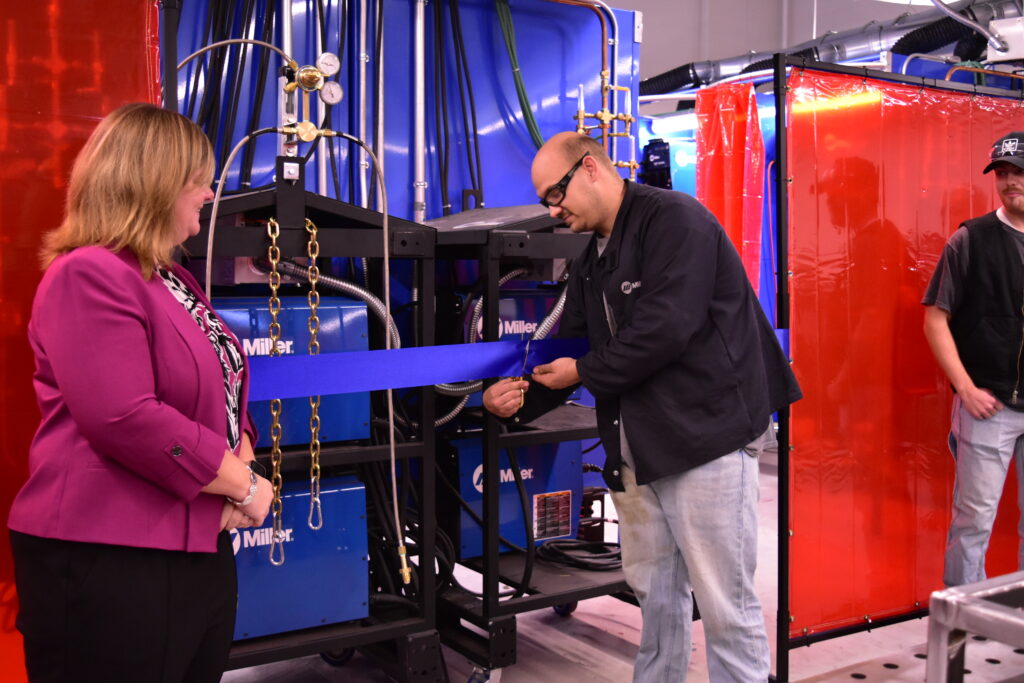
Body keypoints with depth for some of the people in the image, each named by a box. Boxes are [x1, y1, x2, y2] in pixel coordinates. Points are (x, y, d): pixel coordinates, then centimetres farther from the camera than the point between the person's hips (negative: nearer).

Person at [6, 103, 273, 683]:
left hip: (198, 551, 9)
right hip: (107, 562, -9)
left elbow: (222, 392, 20)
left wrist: (242, 463, -2)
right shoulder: (89, 275, -14)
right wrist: (244, 482, -16)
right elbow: (125, 421, -25)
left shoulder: (175, 281, 17)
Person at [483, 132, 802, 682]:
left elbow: (666, 329, -22)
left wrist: (584, 372, -10)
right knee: (655, 591, 17)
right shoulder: (593, 260, 17)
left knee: (725, 605, -1)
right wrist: (523, 397, -3)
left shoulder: (675, 219, -11)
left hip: (705, 436, -8)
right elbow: (569, 345, 16)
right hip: (637, 449, 9)